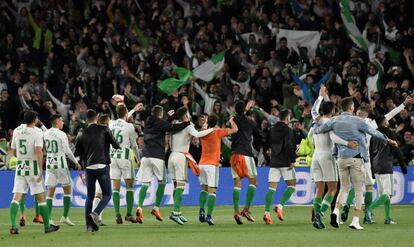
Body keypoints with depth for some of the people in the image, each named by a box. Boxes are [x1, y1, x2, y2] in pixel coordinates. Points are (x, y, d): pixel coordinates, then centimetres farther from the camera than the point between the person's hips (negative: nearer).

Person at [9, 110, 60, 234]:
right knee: (41, 197, 5)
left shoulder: (17, 132, 7)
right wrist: (40, 170, -18)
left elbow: (13, 152, 13)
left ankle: (12, 225, -14)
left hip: (20, 166, 4)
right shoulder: (37, 132, -9)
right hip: (33, 167, -4)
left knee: (17, 196, -1)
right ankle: (47, 226, 11)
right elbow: (38, 151, -19)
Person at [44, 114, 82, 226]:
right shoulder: (61, 134, -11)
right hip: (60, 164, -5)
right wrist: (76, 162, 0)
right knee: (67, 189, 10)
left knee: (50, 191, 4)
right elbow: (67, 151, -11)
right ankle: (65, 217, 6)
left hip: (49, 165, 5)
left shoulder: (46, 134, 5)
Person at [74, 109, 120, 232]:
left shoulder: (83, 134, 8)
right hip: (102, 166, -3)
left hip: (89, 167, 3)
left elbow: (77, 153, 14)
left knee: (90, 196, 12)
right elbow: (116, 146, 1)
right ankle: (95, 213, -21)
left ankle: (89, 224, 5)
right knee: (107, 195, 4)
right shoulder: (104, 130, 0)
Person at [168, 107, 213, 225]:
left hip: (172, 155, 7)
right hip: (181, 156, -7)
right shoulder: (189, 126, -6)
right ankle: (175, 212, -18)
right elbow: (196, 134, -26)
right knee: (181, 185, -8)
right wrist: (211, 130, -17)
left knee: (176, 184, 11)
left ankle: (178, 212, 11)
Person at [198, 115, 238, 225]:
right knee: (212, 190, -5)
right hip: (212, 164, -5)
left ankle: (201, 210, -3)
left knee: (204, 188, 18)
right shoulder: (218, 132, -5)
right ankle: (209, 215, -16)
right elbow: (235, 129, 2)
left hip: (202, 164, 5)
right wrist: (231, 121, 19)